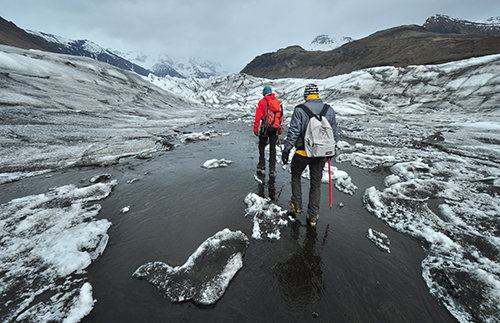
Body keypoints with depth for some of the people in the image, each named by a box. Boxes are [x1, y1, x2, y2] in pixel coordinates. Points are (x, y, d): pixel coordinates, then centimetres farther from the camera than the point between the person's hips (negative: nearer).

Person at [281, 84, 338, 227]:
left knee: (296, 176, 22)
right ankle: (313, 217, 22)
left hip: (302, 152, -3)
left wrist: (286, 150, -5)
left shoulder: (300, 110, -9)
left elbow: (293, 132, -13)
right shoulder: (330, 111, 4)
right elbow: (335, 134, 9)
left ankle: (297, 205, 33)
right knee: (316, 183, 13)